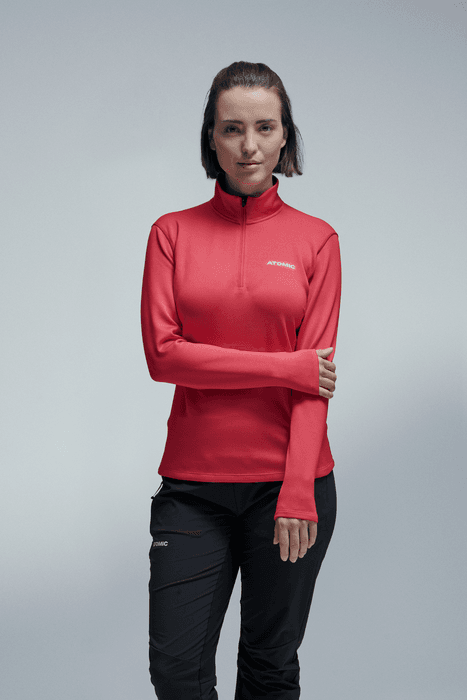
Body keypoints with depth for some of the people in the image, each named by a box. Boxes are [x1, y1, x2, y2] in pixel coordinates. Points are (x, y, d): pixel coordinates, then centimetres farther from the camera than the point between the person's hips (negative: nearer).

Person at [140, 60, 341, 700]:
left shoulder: (315, 239, 3)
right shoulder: (173, 233, 5)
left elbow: (316, 373, -4)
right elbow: (162, 354, -5)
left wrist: (298, 492, -13)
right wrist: (285, 367, -11)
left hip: (289, 478, 0)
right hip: (194, 484, 1)